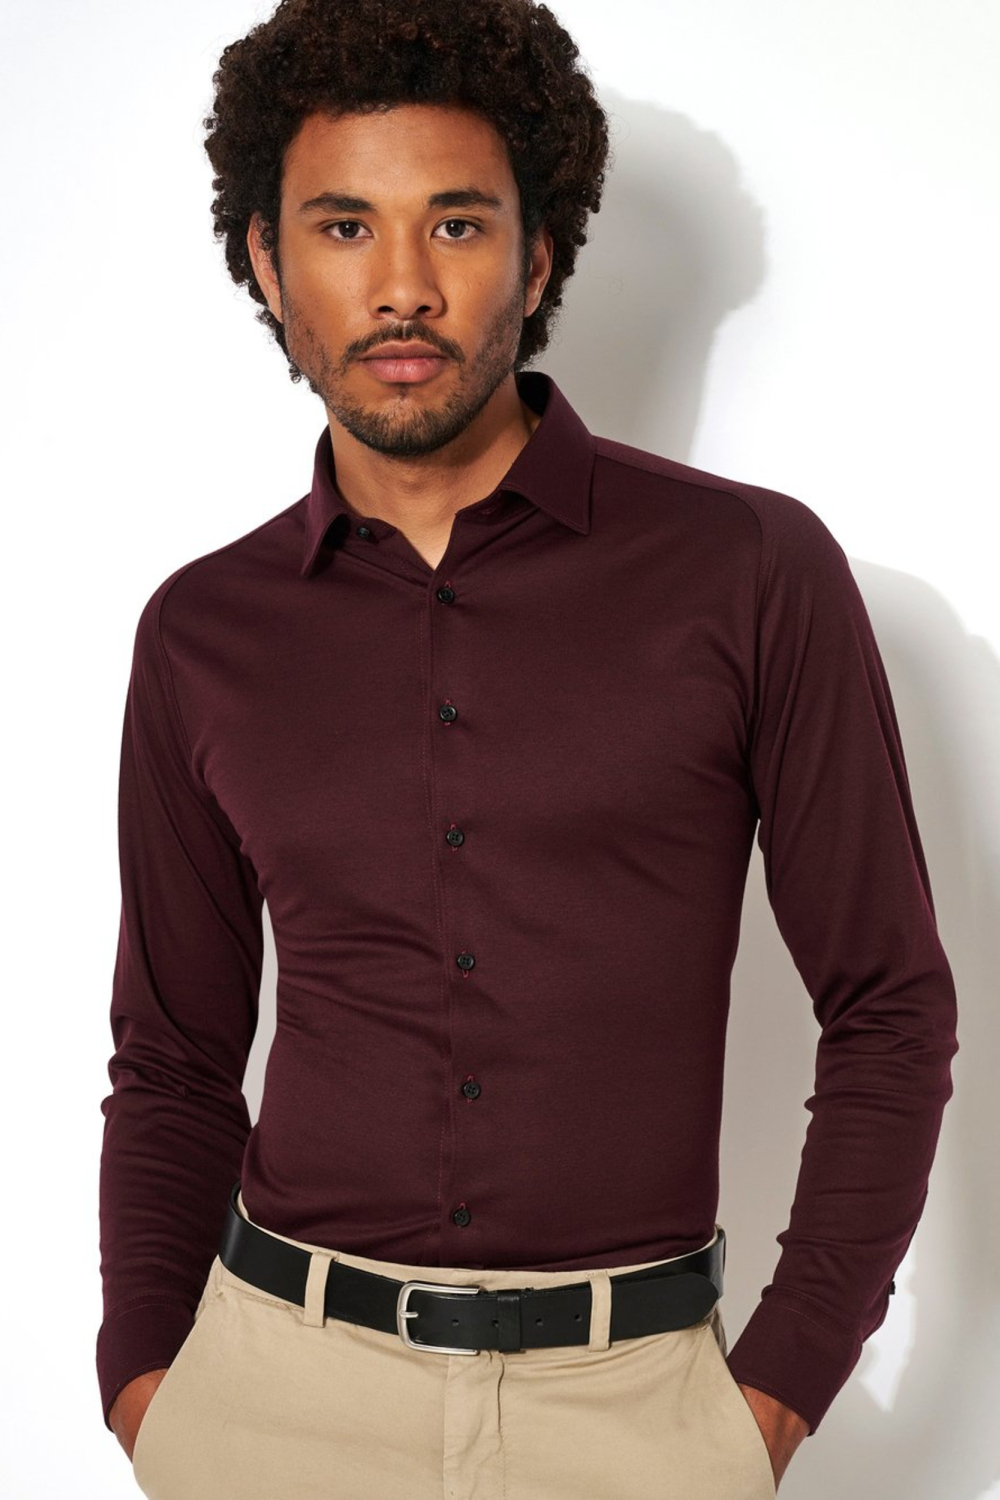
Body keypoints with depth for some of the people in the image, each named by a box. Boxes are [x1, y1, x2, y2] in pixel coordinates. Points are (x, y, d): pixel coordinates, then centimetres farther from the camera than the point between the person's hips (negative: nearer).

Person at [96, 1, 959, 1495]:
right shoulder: (202, 633, 3)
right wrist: (143, 1376, -1)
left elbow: (887, 1007, -1)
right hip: (279, 1375, 2)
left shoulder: (752, 572, -6)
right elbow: (174, 1059, 10)